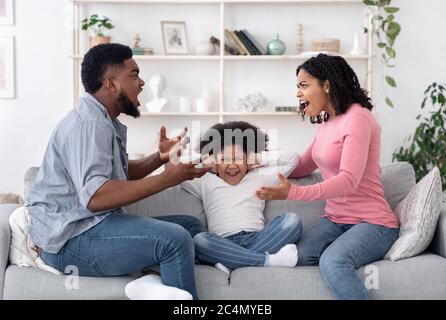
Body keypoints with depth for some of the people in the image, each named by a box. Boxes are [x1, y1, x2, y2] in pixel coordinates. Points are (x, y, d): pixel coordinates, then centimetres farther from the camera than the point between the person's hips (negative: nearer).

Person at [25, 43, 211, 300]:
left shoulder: (106, 122, 15)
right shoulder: (88, 125, -17)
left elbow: (119, 175, 23)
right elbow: (96, 196, -30)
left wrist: (160, 158, 6)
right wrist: (168, 178, -27)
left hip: (92, 225, 11)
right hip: (70, 239, -11)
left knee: (192, 226, 8)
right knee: (175, 238, -28)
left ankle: (154, 282, -14)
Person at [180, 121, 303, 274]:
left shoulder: (260, 177, 26)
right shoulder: (205, 181, 25)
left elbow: (292, 159, 22)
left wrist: (257, 159, 23)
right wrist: (206, 163, 22)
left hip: (257, 239, 2)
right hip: (223, 244, -1)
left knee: (292, 219, -25)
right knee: (199, 240, -35)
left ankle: (232, 262, -36)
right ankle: (269, 260, -37)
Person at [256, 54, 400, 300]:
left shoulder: (357, 118, -12)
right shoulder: (326, 123, 14)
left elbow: (349, 181, -22)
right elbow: (303, 167, 25)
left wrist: (294, 193, -33)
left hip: (373, 223, -7)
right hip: (335, 221, 7)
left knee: (332, 262, -36)